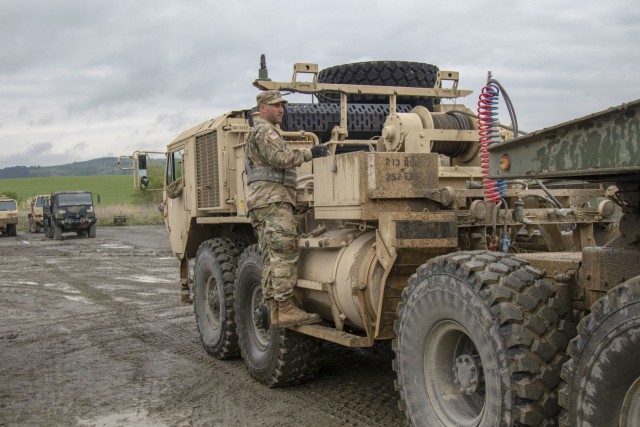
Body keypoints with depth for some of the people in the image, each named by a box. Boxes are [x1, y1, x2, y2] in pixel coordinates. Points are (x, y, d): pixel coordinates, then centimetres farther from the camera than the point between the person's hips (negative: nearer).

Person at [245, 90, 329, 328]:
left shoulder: (257, 133, 32)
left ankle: (275, 310, 3)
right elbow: (279, 158, -18)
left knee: (271, 259, 5)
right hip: (272, 198, -11)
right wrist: (309, 153, -18)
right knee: (284, 254, -16)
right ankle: (286, 309, -21)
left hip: (260, 202, 11)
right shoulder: (265, 130, -2)